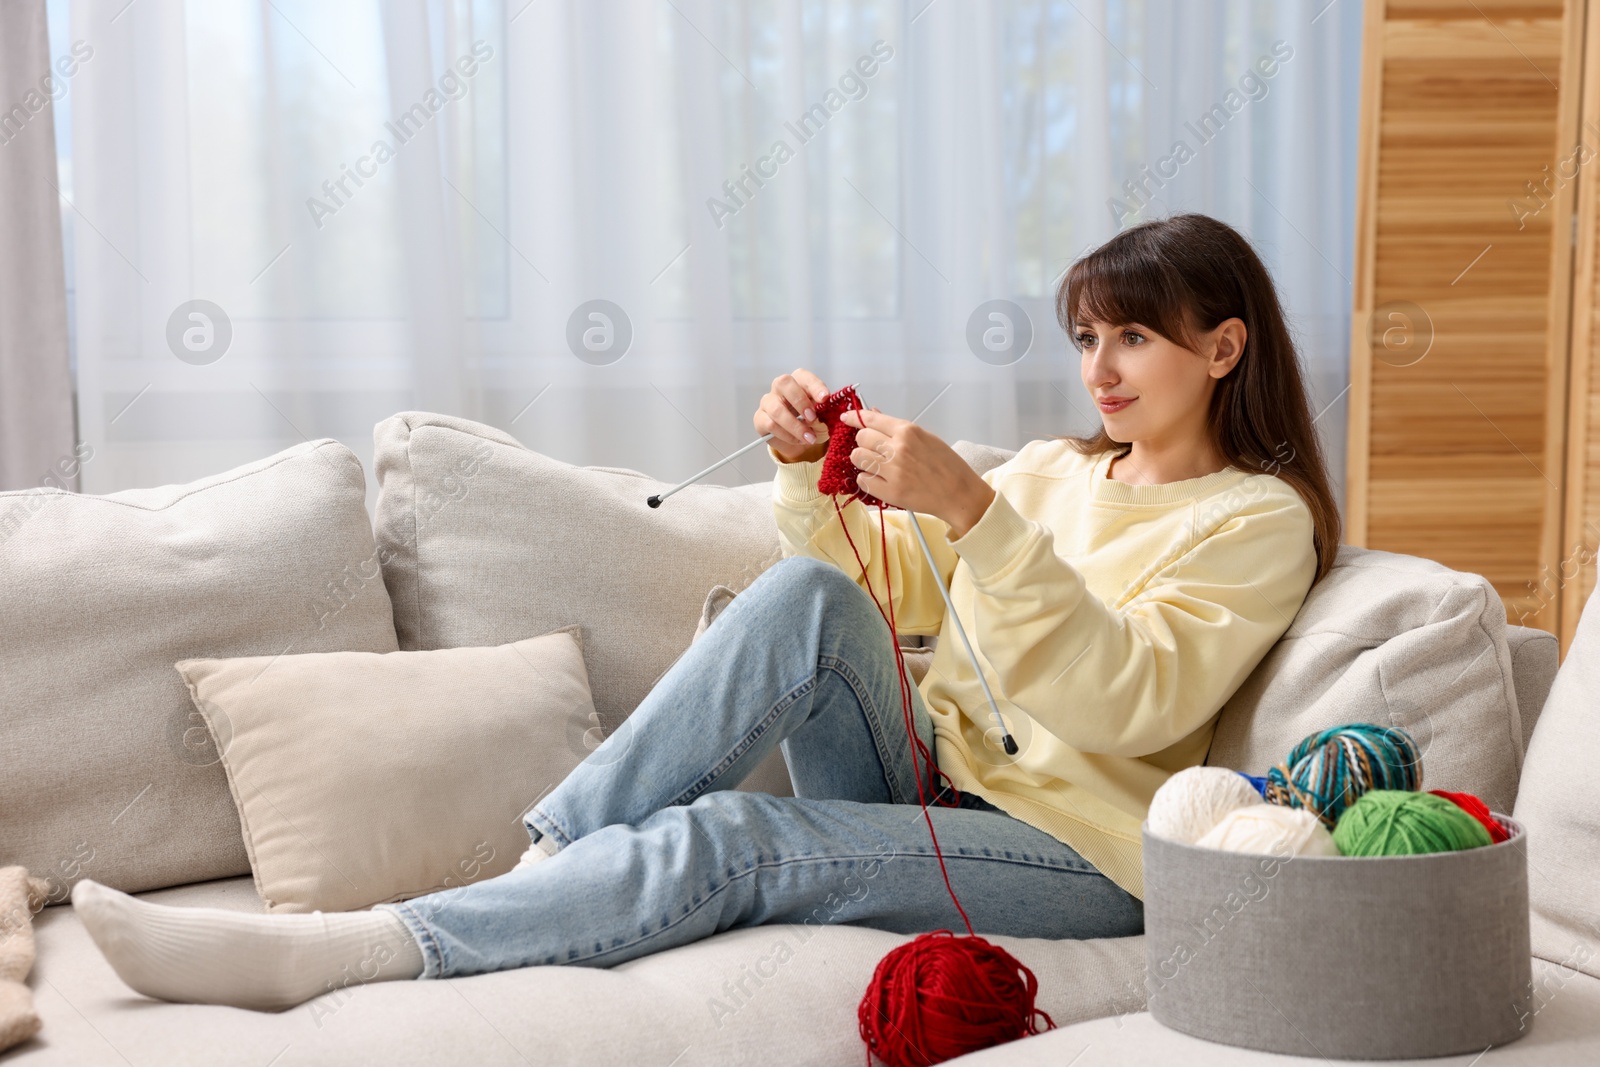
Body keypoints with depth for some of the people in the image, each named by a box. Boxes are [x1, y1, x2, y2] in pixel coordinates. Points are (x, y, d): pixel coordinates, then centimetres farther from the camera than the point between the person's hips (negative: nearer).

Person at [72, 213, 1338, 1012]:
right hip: (929, 794, 6)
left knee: (725, 840, -29)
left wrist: (972, 511, -28)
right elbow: (871, 577, 17)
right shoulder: (1056, 470, 20)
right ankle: (541, 868, -26)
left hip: (1076, 854, -6)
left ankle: (321, 952, -33)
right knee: (806, 595, -23)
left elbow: (1129, 702, -19)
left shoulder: (1257, 520, -1)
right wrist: (808, 469, -3)